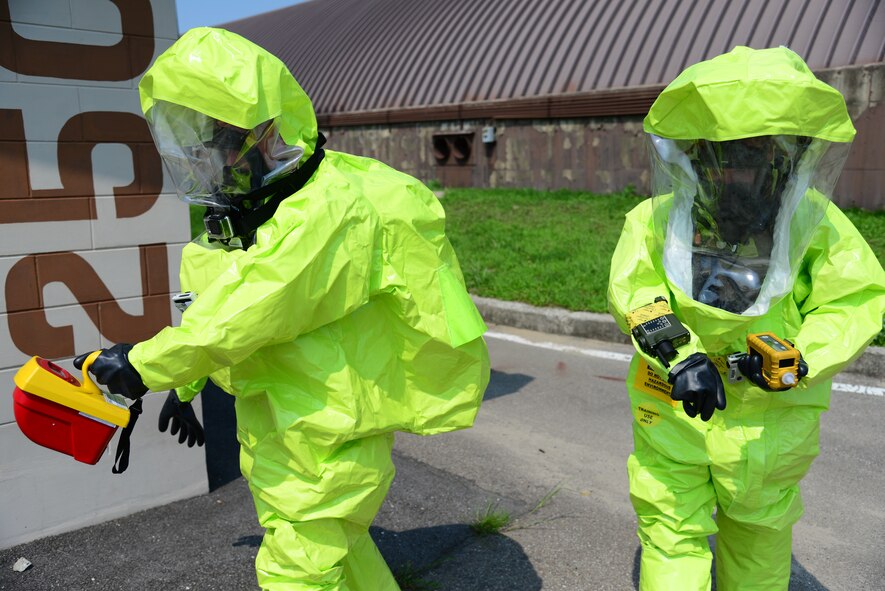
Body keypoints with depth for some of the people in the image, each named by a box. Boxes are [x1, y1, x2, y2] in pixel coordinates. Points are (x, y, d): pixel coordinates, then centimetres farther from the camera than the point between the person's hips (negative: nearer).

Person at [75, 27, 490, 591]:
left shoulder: (327, 212, -27)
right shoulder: (249, 208, 5)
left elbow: (240, 317, -29)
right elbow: (211, 307, 15)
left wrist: (144, 366, -17)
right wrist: (185, 386, 22)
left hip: (323, 444, -9)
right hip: (275, 422, 9)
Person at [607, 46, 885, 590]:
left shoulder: (815, 224, -8)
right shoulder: (657, 220, -8)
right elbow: (632, 290, -18)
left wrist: (793, 361, -29)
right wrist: (679, 354, -34)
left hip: (769, 419, 1)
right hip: (671, 416, 0)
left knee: (758, 536, 22)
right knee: (671, 538, 8)